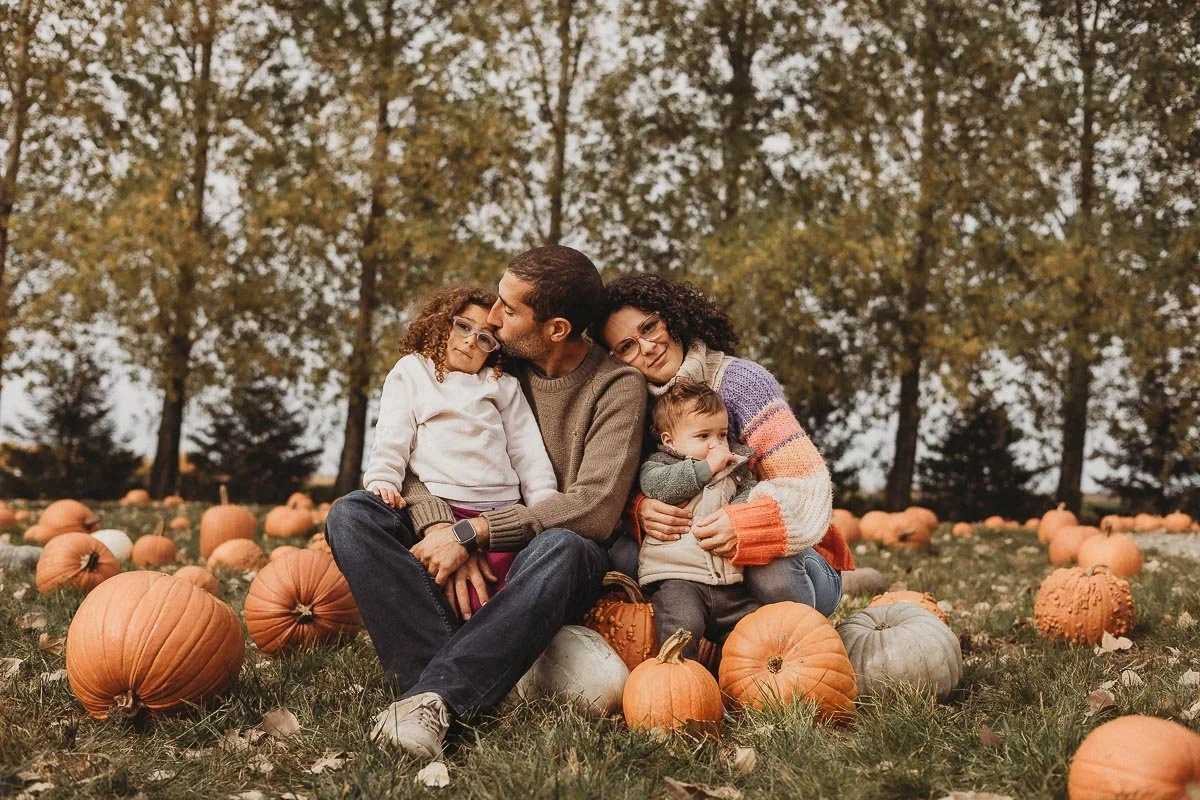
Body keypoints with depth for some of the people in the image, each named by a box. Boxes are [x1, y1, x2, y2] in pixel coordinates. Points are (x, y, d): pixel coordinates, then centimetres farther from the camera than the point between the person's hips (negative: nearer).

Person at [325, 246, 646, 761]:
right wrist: (441, 529, -21)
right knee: (352, 515, -20)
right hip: (464, 551, 4)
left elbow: (595, 509, -17)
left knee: (562, 550, -38)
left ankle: (432, 697, -43)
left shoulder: (617, 387, -5)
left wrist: (473, 533, -23)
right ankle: (458, 689, -36)